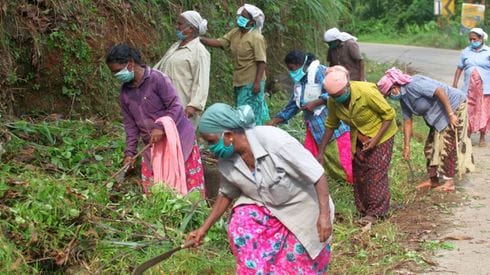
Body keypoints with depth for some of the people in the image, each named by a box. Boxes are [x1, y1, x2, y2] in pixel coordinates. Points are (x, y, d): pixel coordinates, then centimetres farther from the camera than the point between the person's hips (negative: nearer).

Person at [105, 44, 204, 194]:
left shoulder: (157, 78, -15)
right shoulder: (125, 92, 4)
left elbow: (175, 106, -16)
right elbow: (130, 124, 8)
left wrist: (161, 127, -26)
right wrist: (130, 152, 1)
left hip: (177, 138, -6)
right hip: (153, 145, 6)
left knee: (190, 182, -4)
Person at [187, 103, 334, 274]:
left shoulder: (274, 140, -32)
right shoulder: (226, 162, -13)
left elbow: (317, 175, -26)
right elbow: (226, 194, 6)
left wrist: (324, 215, -29)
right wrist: (204, 228, 4)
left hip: (302, 209, -4)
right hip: (264, 208, 4)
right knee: (240, 227, -21)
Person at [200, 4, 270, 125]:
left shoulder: (256, 38, -15)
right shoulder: (235, 33, 7)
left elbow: (261, 62, -17)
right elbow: (218, 42, 2)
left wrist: (257, 82, -22)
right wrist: (199, 39, -11)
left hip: (251, 82, -8)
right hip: (239, 81, 8)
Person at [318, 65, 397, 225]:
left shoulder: (366, 92, -33)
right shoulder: (333, 102, -16)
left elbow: (389, 114, -23)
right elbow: (330, 125, 0)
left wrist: (375, 139, -26)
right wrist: (321, 152, -3)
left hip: (380, 133, -5)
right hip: (359, 138, 5)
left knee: (376, 172, -9)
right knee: (358, 172, 5)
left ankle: (375, 212, -1)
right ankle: (364, 210, 16)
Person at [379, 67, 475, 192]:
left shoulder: (413, 84, -27)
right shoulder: (403, 98, 2)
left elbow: (440, 91, -31)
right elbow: (407, 121, 7)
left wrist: (451, 114, -30)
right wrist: (406, 146, 7)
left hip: (453, 107, -10)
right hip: (438, 116, 10)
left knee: (448, 145, -8)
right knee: (432, 145, 10)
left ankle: (450, 182, -2)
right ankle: (433, 180, 19)